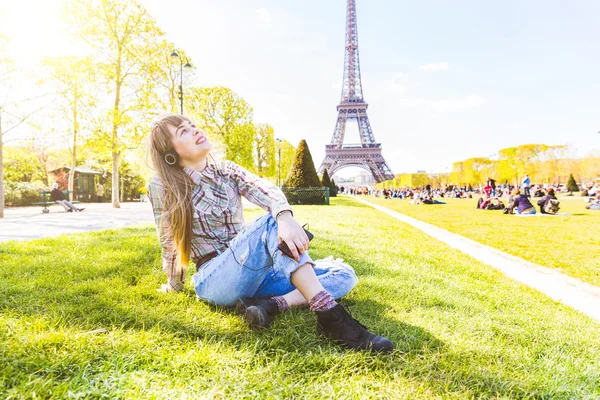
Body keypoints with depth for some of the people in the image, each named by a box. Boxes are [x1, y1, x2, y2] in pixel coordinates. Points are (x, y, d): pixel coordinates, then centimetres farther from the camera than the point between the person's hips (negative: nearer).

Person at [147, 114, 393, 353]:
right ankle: (330, 317, -43)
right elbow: (169, 244, 5)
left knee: (343, 274, -8)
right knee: (271, 223, -32)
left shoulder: (227, 171, 7)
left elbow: (266, 192, -14)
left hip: (256, 273, 5)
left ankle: (267, 304, -30)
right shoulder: (162, 187, -3)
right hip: (215, 281, -5)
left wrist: (286, 217, -35)